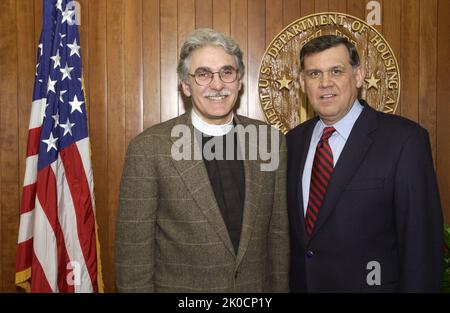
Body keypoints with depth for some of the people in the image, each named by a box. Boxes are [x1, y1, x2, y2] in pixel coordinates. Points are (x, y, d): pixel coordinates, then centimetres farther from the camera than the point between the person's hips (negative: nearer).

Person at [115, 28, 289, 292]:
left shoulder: (272, 141, -4)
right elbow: (133, 249, -11)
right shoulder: (149, 148, -15)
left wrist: (280, 287, 3)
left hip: (258, 288, 3)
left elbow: (279, 232, 2)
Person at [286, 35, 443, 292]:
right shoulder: (294, 141, 2)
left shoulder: (405, 140, -16)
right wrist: (287, 284, 5)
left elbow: (421, 241, -15)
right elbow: (290, 231, 7)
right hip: (300, 283, 5)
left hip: (371, 283, -4)